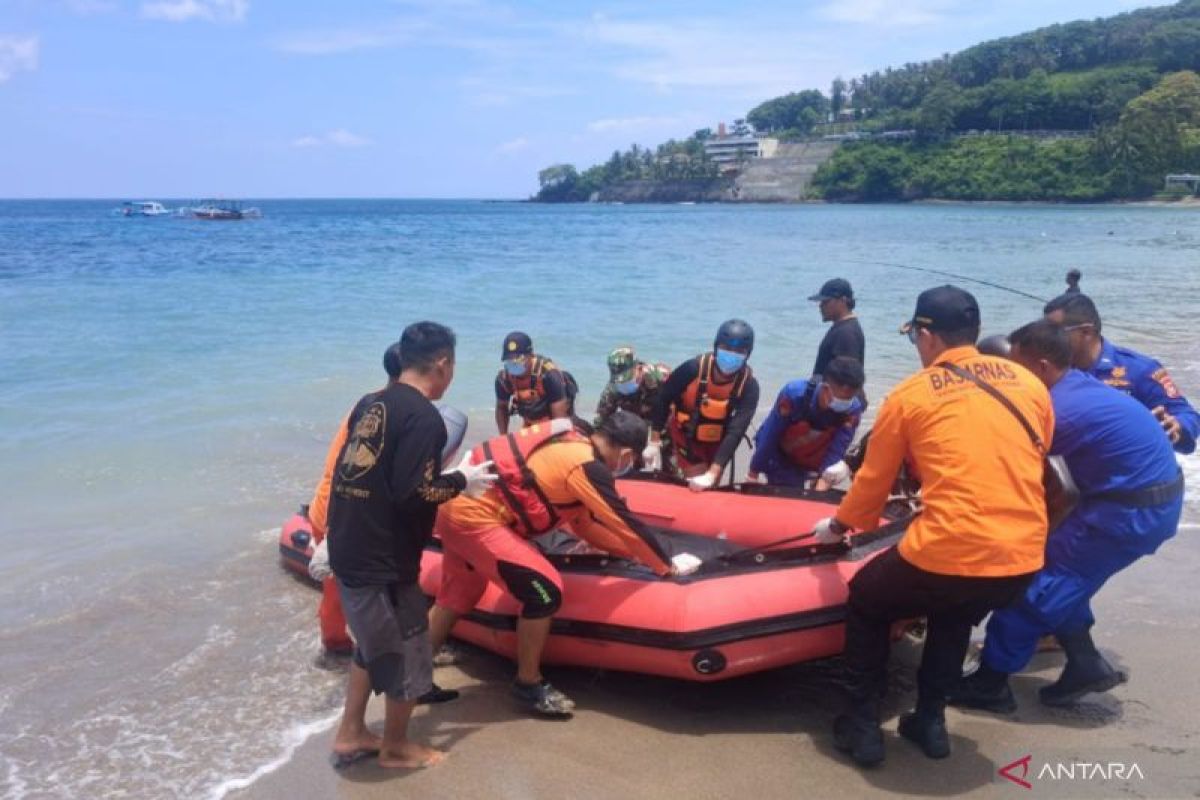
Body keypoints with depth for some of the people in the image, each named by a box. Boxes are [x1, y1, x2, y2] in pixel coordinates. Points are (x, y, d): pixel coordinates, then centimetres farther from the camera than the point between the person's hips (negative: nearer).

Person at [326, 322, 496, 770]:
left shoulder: (371, 404, 8)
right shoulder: (424, 417, -18)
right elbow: (411, 494, -25)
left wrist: (446, 478, 16)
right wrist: (460, 482, -8)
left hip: (349, 549, 9)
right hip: (383, 561, -9)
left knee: (374, 643, 27)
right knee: (407, 656, 11)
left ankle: (350, 735, 36)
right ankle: (396, 748, 29)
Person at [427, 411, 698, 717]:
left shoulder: (570, 445, 13)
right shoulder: (586, 466, -15)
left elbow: (583, 523, 21)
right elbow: (625, 524, -8)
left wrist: (637, 551, 22)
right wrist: (667, 565, 4)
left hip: (456, 506, 10)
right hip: (474, 516, -10)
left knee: (454, 600, 24)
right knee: (545, 591, -6)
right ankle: (529, 685, 10)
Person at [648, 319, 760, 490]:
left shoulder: (749, 385, -24)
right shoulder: (694, 368, -28)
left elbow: (736, 431, -30)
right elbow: (664, 400, -14)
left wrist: (712, 474, -37)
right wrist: (654, 443, -12)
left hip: (716, 442, 2)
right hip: (686, 434, -2)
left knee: (709, 488, 13)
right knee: (697, 490, -9)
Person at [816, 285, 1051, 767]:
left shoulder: (909, 394, 1)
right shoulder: (1029, 382, 10)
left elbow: (874, 480, 11)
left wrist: (837, 525, 29)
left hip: (946, 555, -4)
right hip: (1024, 559, 5)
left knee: (865, 603, 24)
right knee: (955, 617, 36)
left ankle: (863, 726, 25)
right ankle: (931, 720, 36)